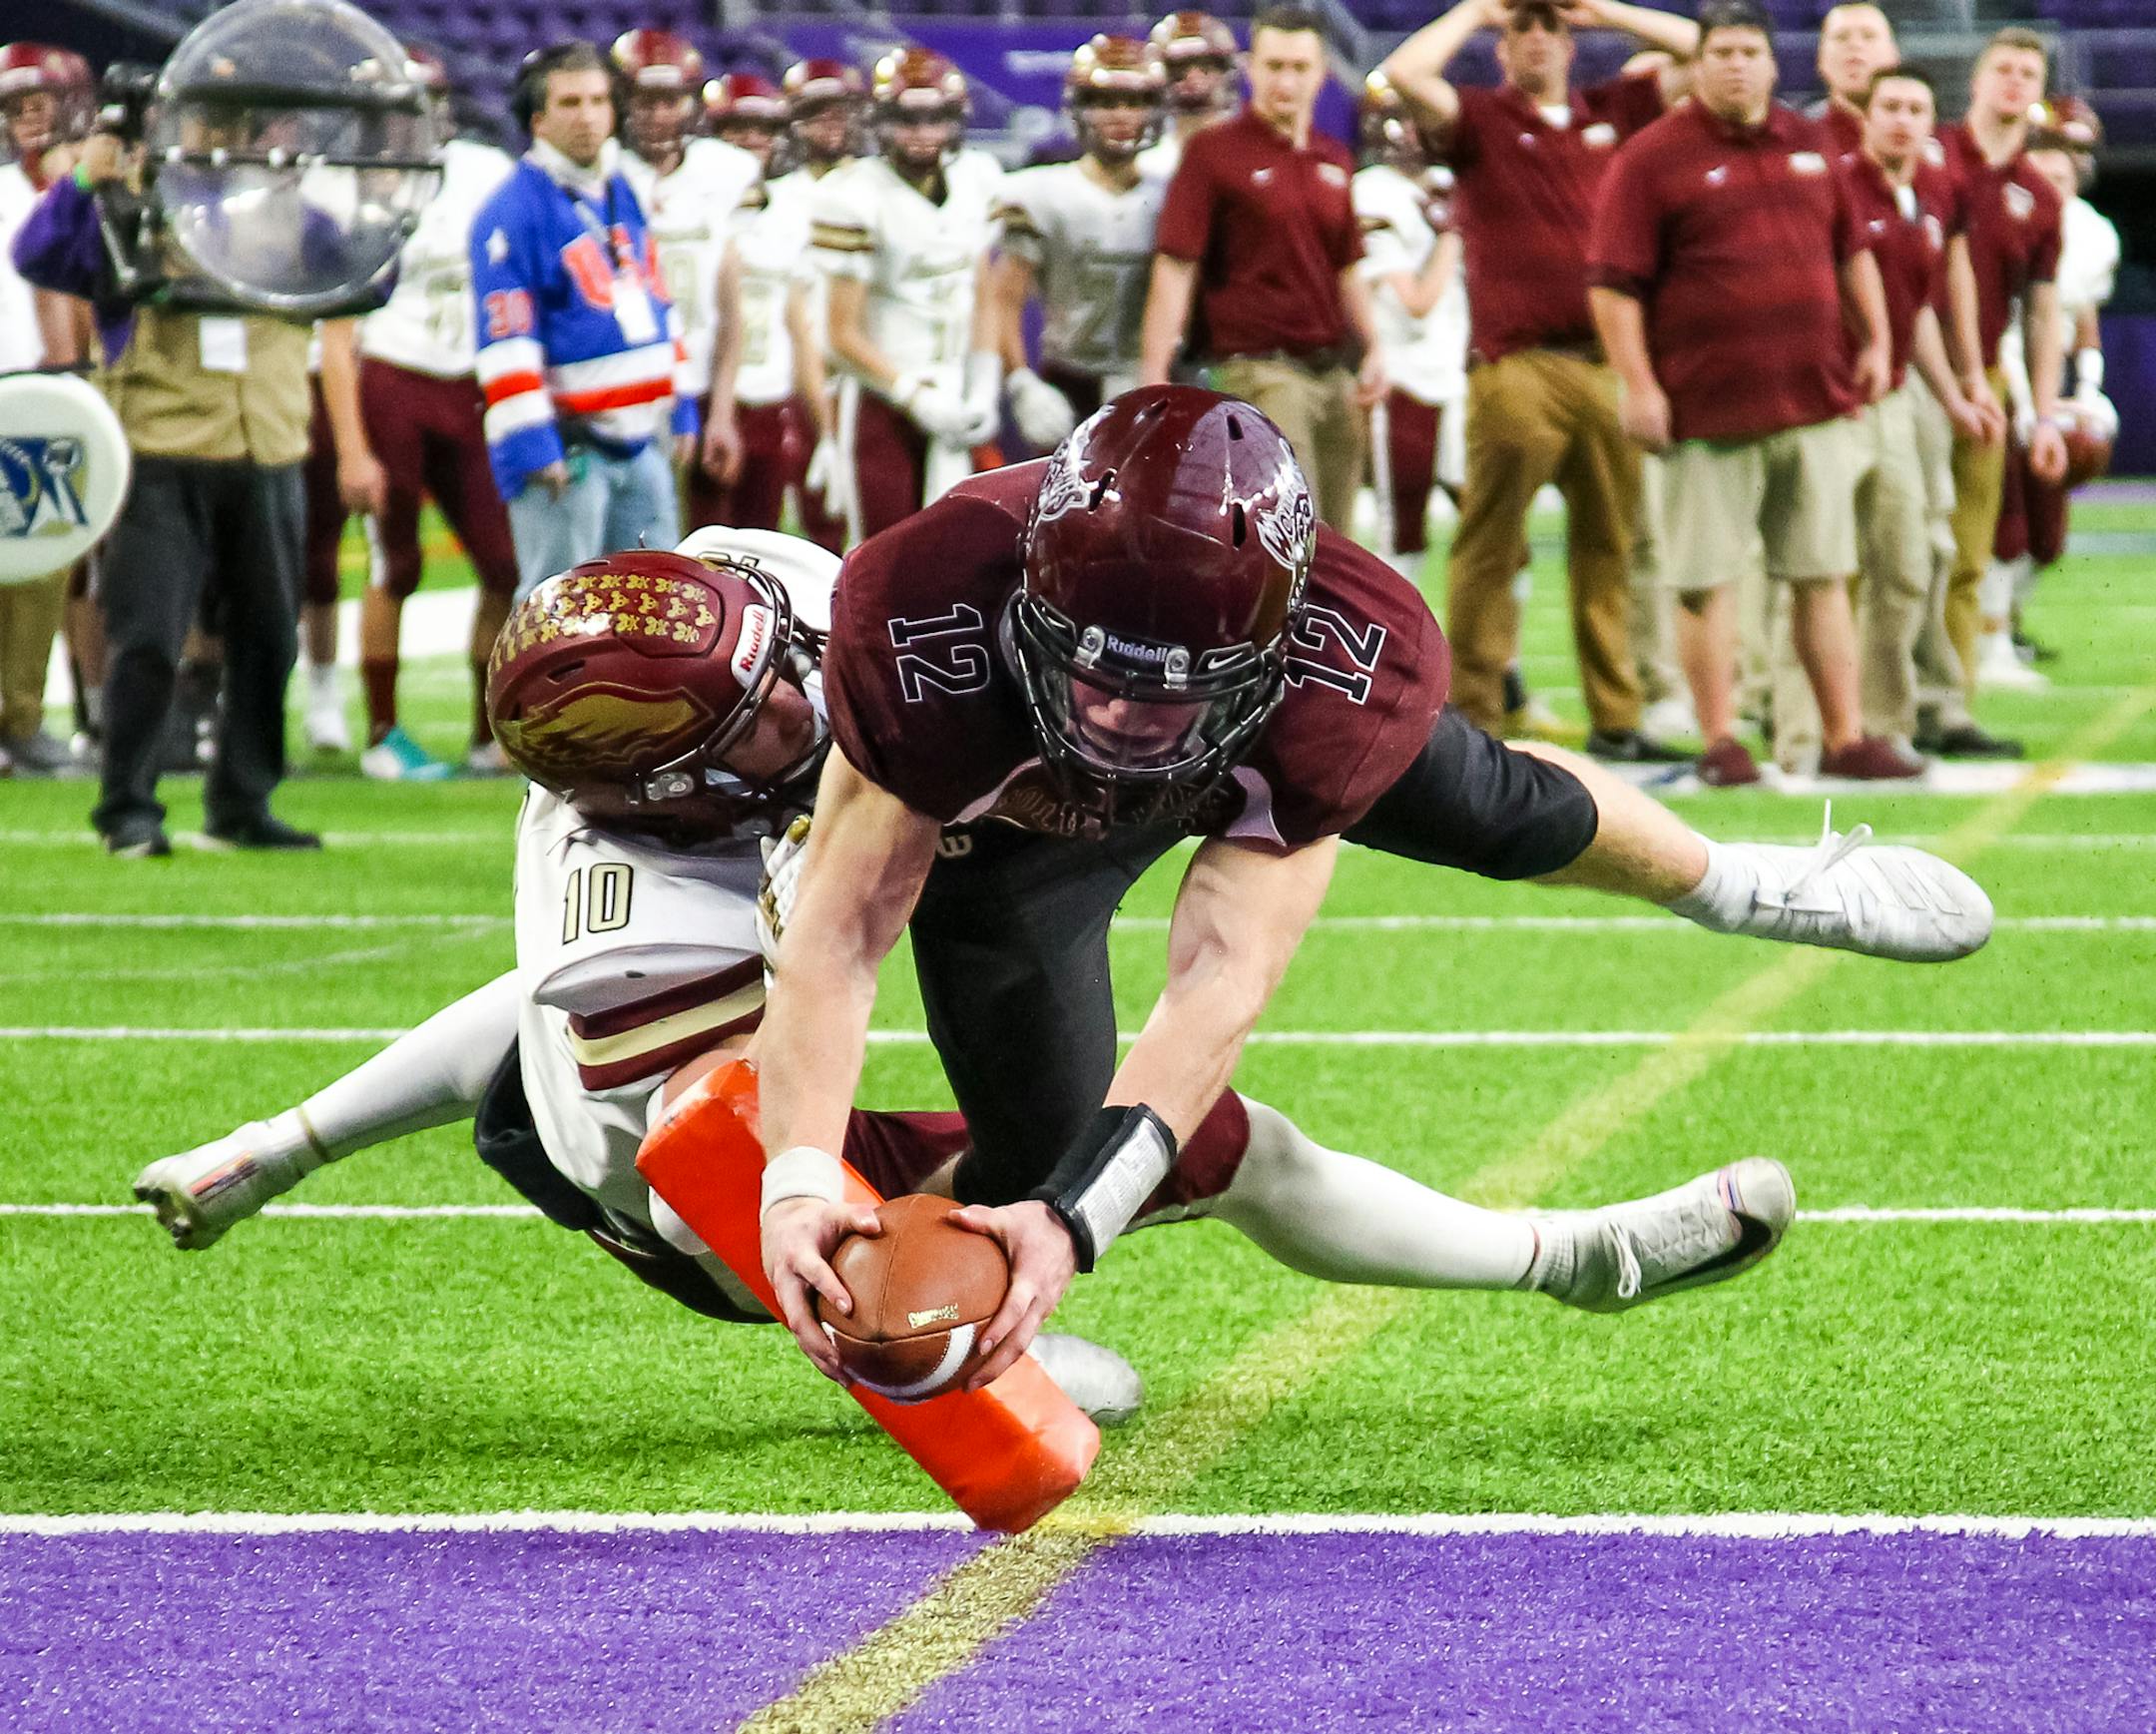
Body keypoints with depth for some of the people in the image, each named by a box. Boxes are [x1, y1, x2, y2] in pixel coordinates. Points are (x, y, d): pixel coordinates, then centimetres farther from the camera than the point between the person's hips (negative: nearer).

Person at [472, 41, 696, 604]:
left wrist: (680, 412, 19)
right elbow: (505, 344, -16)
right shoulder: (512, 213, -12)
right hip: (566, 447, -8)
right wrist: (531, 446, -20)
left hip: (642, 445, 8)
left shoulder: (624, 194, 14)